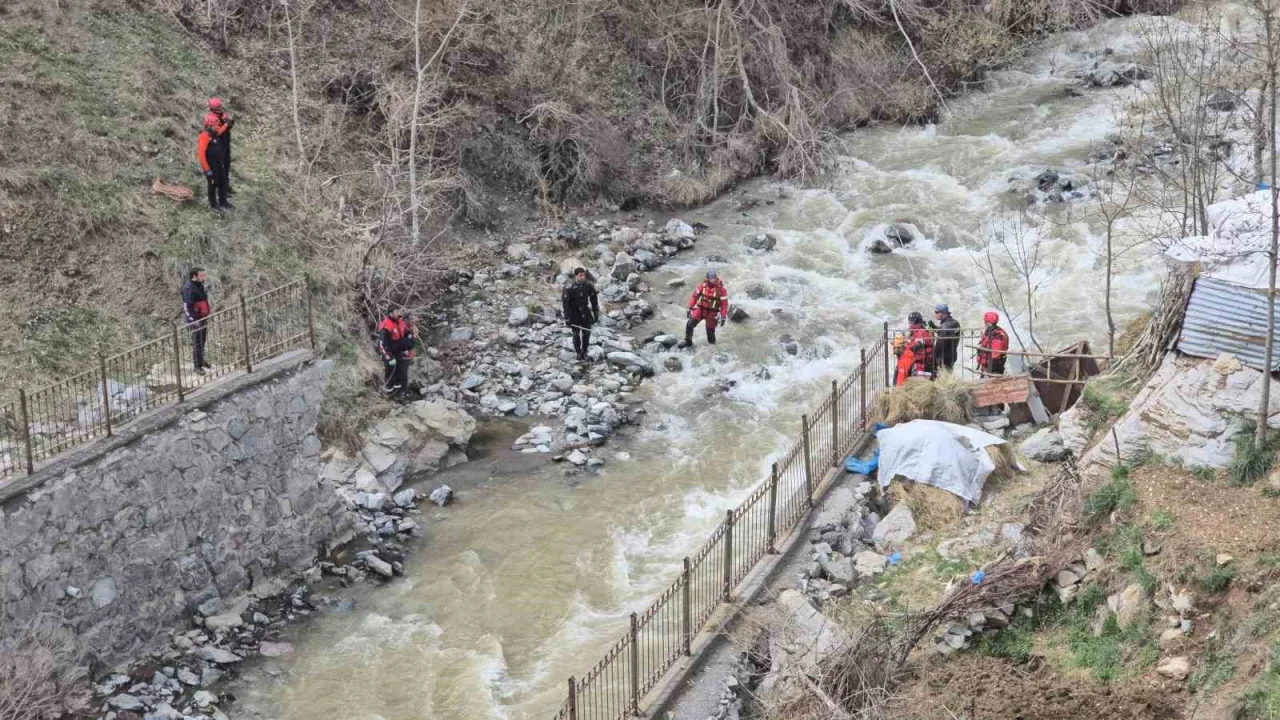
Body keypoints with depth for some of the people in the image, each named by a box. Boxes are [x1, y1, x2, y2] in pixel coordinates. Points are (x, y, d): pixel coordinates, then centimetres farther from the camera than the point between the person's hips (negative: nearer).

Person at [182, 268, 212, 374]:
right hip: (194, 320, -9)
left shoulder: (200, 286, 11)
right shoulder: (189, 288, -19)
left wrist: (206, 317, 25)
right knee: (197, 342, -6)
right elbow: (186, 306, -22)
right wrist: (192, 320, -26)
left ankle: (201, 361, 33)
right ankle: (197, 366, -1)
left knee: (202, 341, 19)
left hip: (202, 318, 9)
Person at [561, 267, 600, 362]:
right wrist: (567, 318, -18)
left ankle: (584, 352, 19)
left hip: (585, 312, 3)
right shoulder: (569, 288, -19)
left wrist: (596, 314, 5)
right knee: (576, 334, 2)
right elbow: (565, 304, -16)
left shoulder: (588, 286, -9)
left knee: (587, 333, 3)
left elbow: (594, 300, 3)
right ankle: (578, 353, 18)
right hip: (574, 314, -3)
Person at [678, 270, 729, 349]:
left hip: (712, 312, -2)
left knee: (710, 331, 0)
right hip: (700, 309, 2)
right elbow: (694, 296, 4)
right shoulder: (702, 285, -4)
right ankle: (687, 341, 8)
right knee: (689, 324, -8)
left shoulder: (721, 289, -11)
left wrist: (723, 317, -10)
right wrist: (689, 308, 3)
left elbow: (724, 303, -8)